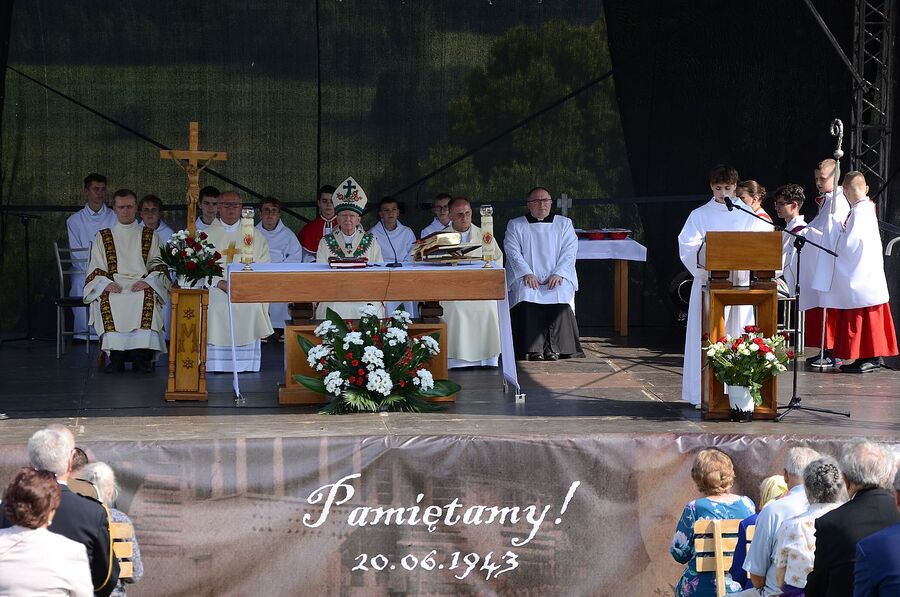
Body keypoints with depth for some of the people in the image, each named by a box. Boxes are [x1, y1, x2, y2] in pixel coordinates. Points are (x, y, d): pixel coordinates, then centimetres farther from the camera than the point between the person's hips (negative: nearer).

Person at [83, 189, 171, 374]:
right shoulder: (103, 237, 21)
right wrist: (106, 284, -10)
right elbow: (95, 270, 12)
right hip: (113, 286, 1)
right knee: (107, 299, -35)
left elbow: (159, 266, 9)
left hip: (142, 285, -1)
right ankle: (116, 356, -37)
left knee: (147, 297, -36)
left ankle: (142, 356, -40)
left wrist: (148, 281, -12)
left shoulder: (150, 236, 20)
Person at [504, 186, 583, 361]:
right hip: (526, 277, 0)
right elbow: (513, 252, 2)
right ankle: (534, 349, -36)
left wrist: (558, 274, -13)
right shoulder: (515, 225, 16)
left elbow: (569, 252, 4)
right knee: (526, 294, -33)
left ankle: (554, 348, -33)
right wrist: (527, 274, -15)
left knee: (560, 294, -32)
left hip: (556, 277, 0)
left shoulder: (564, 224, 16)